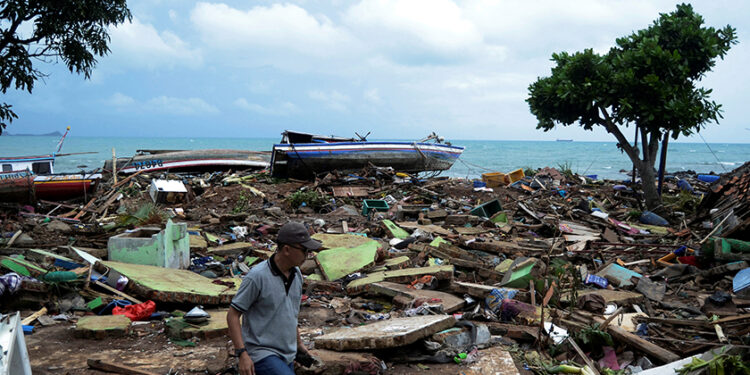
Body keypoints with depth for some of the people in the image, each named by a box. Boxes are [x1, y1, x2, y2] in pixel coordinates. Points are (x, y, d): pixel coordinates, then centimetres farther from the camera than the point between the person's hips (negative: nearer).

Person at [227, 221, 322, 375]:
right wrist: (242, 354, -22)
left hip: (287, 356, 8)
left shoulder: (296, 274, 5)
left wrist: (298, 342, 27)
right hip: (262, 354, -8)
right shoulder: (257, 276, -18)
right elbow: (232, 315, -15)